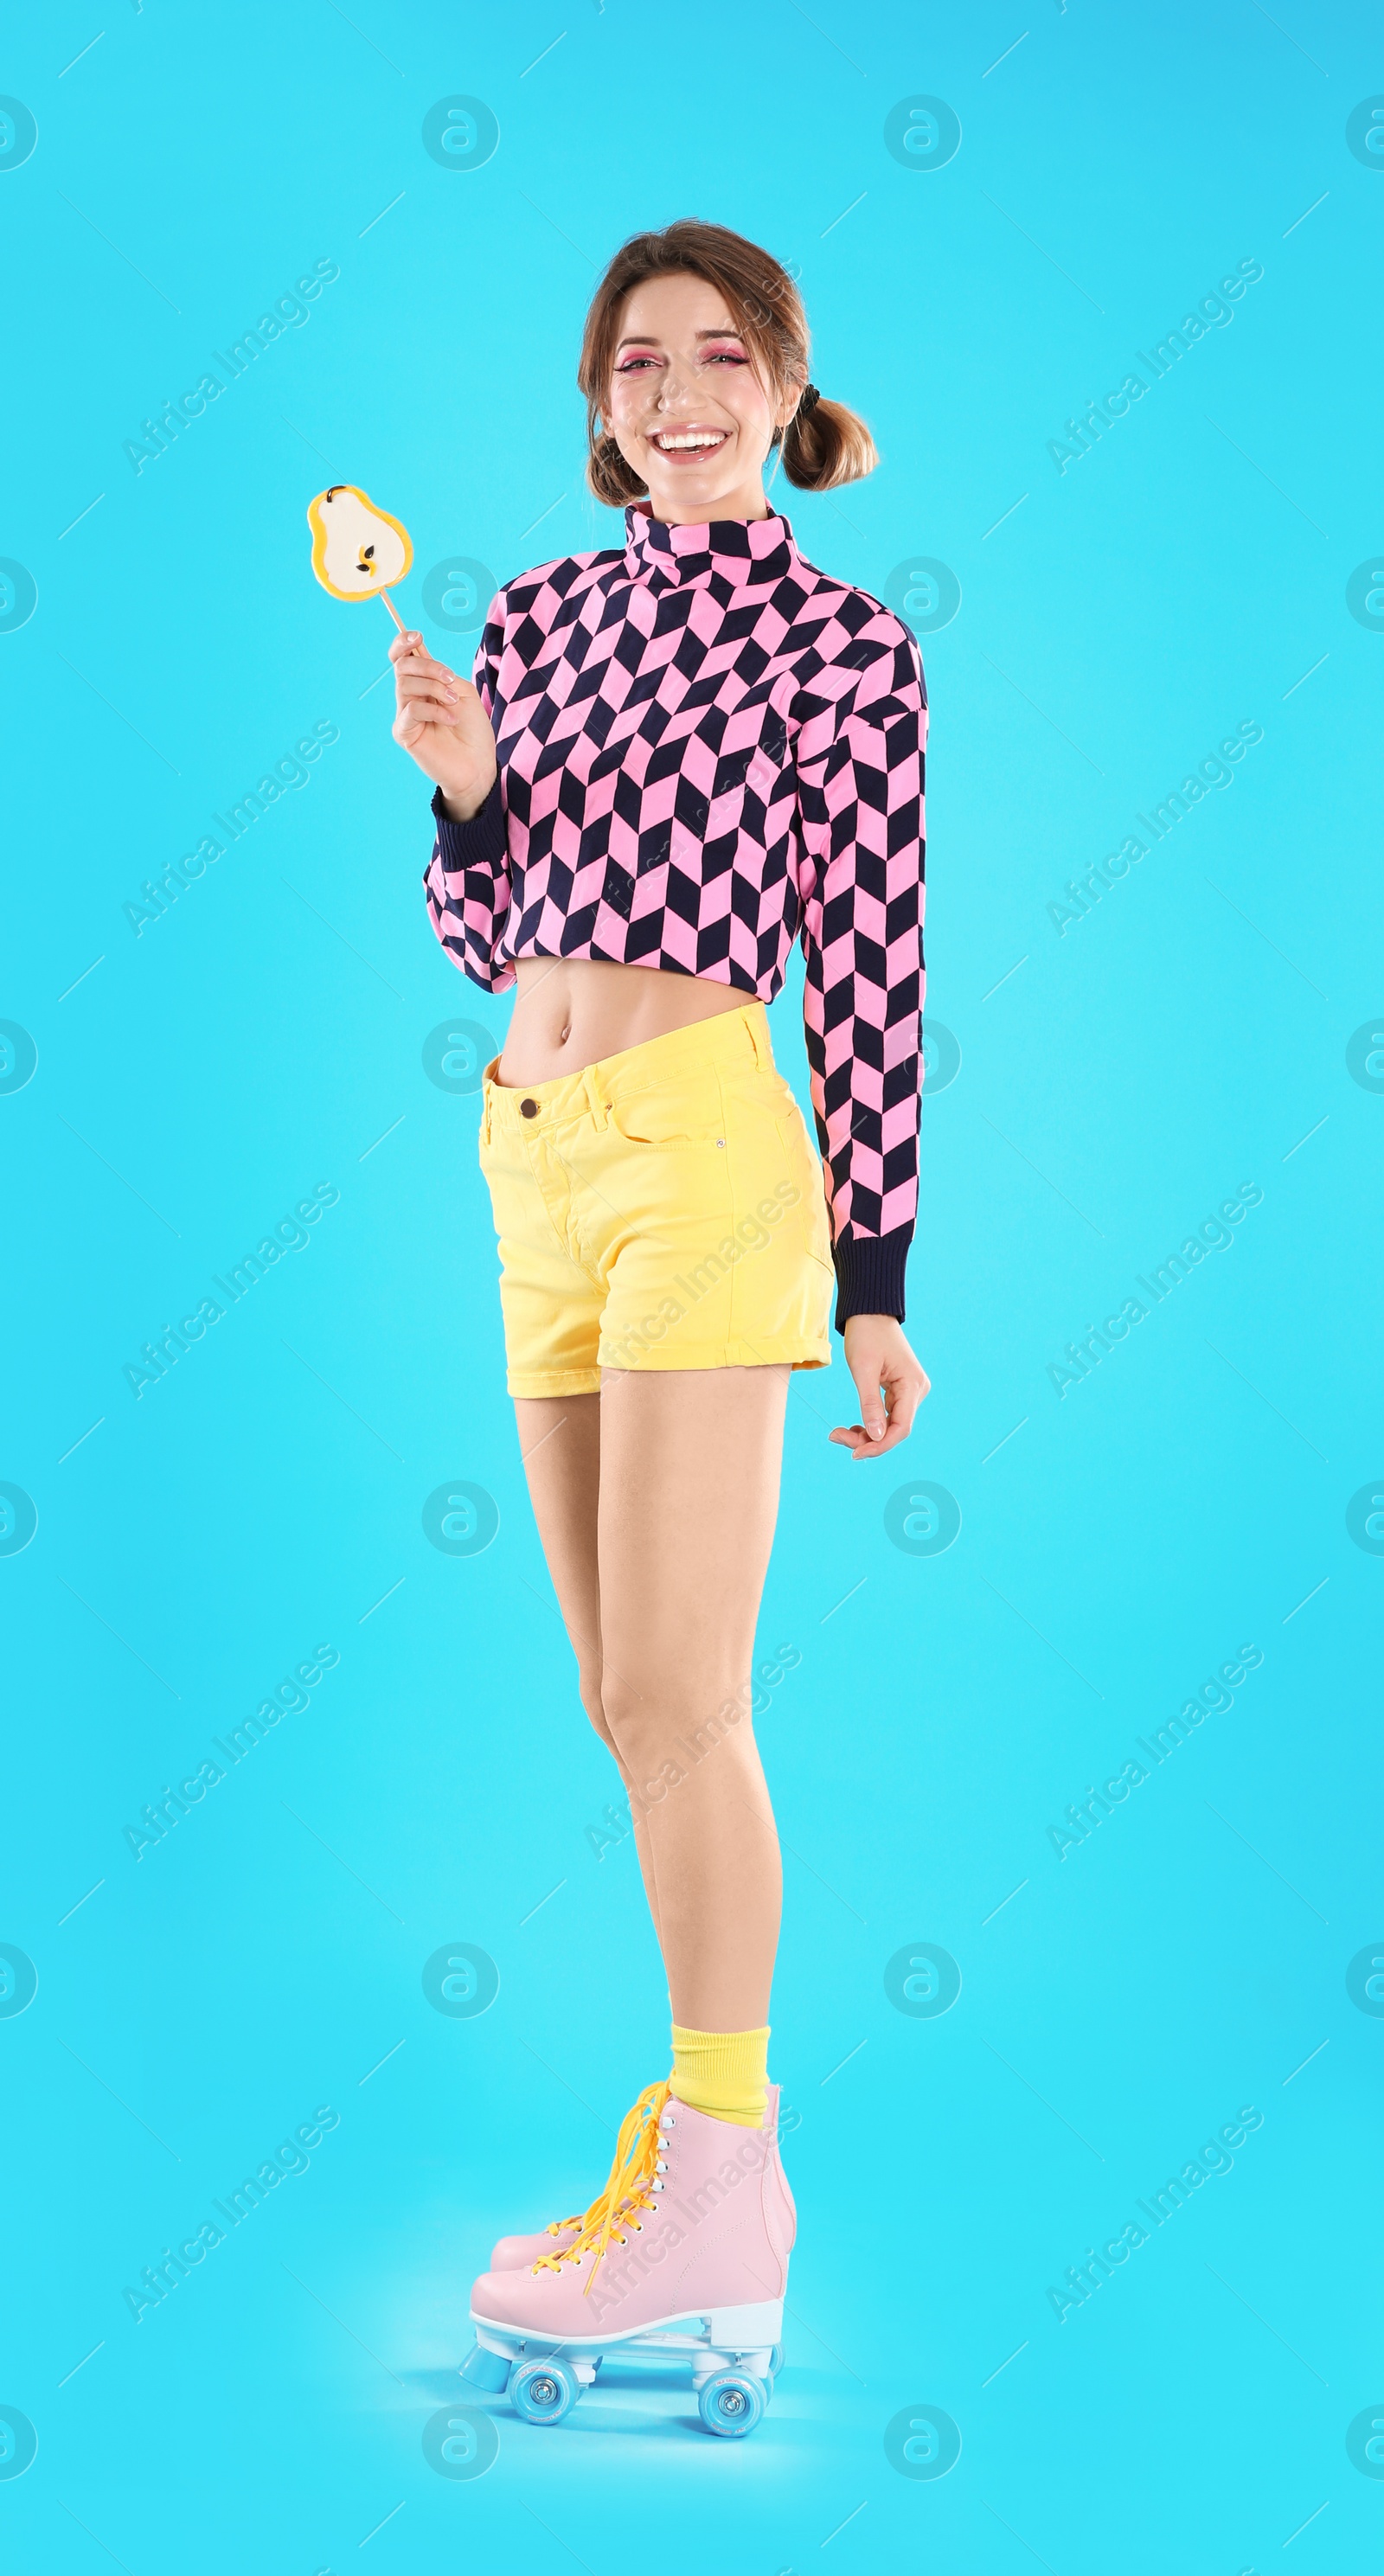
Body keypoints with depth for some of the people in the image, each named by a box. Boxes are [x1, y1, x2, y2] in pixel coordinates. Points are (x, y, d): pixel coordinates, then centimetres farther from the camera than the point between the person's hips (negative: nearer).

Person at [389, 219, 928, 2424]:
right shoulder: (541, 613, 16)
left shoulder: (844, 645, 2)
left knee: (673, 1699, -6)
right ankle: (719, 2098, 23)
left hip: (704, 1149, -6)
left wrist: (876, 1286, -3)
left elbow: (872, 975, -1)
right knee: (630, 1703, 10)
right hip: (538, 1171, 6)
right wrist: (461, 782, -2)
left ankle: (726, 2174, 7)